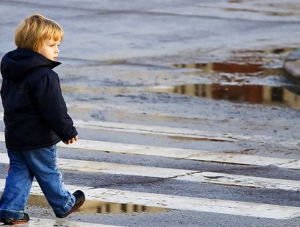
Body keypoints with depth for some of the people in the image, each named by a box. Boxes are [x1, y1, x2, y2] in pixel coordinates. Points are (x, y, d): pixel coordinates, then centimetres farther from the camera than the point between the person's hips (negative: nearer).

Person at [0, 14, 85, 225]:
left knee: (19, 172, 12)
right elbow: (55, 109, -24)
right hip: (39, 139, -7)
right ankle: (64, 204, 27)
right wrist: (67, 131, -13)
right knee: (49, 173, 10)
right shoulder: (44, 76, -24)